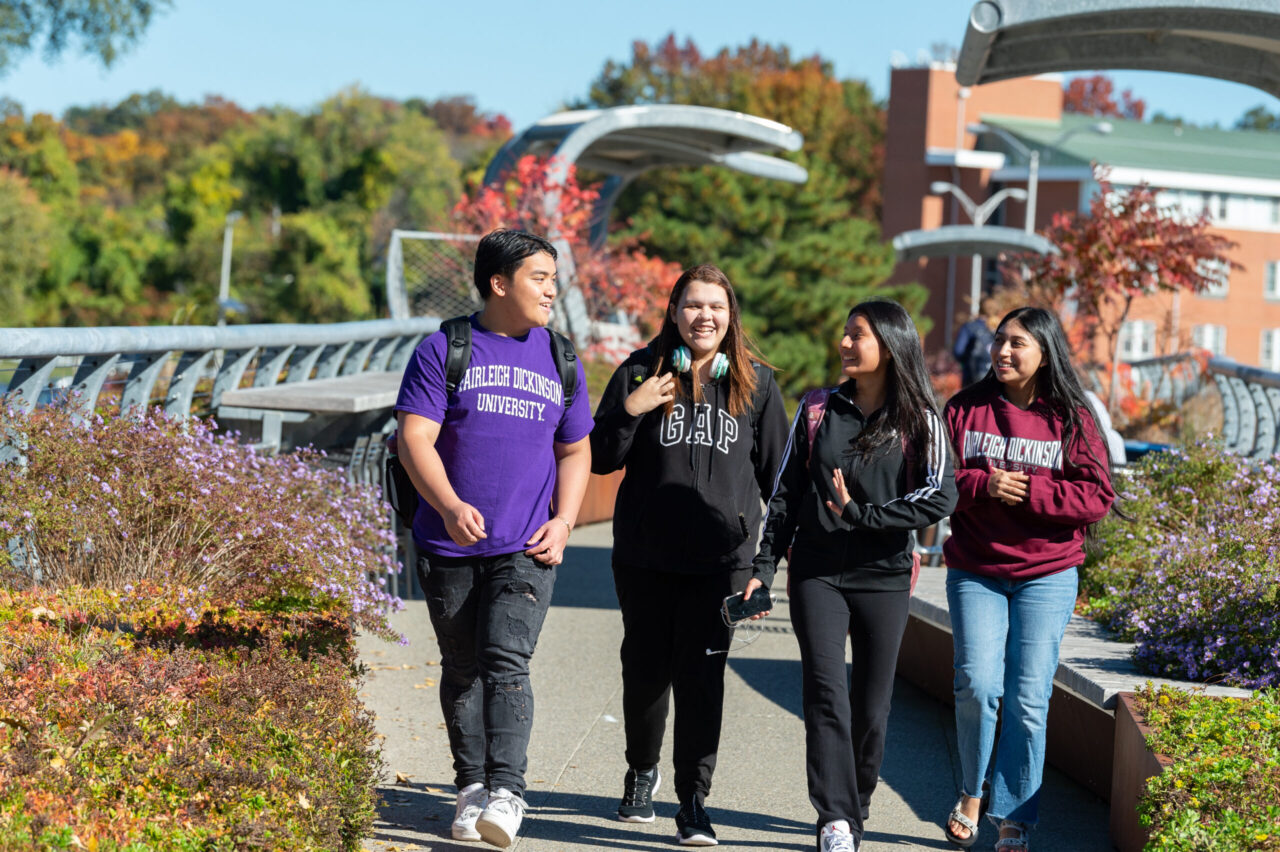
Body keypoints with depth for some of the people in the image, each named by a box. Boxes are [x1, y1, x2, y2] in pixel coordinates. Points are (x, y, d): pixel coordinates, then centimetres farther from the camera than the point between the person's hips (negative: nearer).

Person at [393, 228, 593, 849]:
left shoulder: (559, 360, 12)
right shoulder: (443, 351, 1)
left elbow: (576, 450, 18)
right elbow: (415, 438, -6)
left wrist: (564, 521, 3)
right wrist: (450, 506, -22)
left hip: (526, 548, 0)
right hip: (450, 545, 0)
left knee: (506, 664, -14)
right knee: (461, 671, 8)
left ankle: (505, 793, -21)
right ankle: (471, 787, 20)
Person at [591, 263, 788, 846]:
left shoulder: (756, 382, 4)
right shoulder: (641, 372, 1)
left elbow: (776, 469, 11)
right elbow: (600, 459, 2)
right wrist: (630, 410, -13)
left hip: (721, 557, -1)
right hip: (645, 556, 1)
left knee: (702, 677, -6)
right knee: (645, 668, 12)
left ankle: (694, 802, 1)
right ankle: (642, 771, 36)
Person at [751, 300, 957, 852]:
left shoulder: (919, 422, 2)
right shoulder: (817, 412, 10)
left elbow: (940, 497, -10)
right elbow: (785, 493, 12)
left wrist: (862, 515, -16)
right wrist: (763, 566, 5)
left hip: (882, 578, -1)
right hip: (816, 573, 1)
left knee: (870, 708, 3)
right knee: (827, 693, -14)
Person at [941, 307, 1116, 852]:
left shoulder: (1071, 418, 2)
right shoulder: (965, 409, 5)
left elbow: (1097, 496, -3)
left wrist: (1027, 491, -14)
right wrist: (983, 486, -16)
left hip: (1047, 575, 0)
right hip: (974, 571, 1)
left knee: (1028, 699, -3)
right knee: (977, 685, -13)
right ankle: (971, 795, 12)